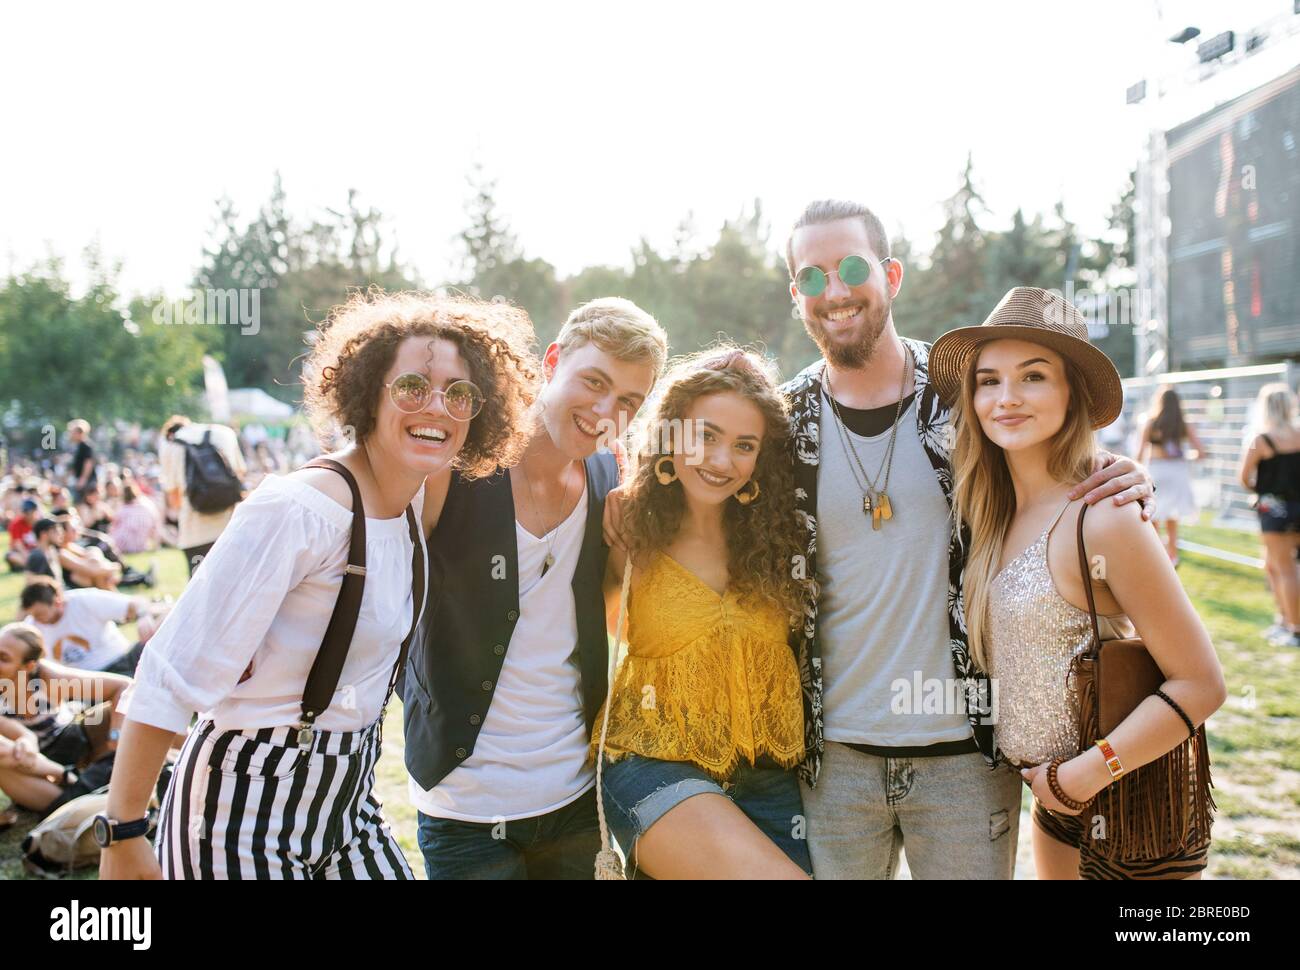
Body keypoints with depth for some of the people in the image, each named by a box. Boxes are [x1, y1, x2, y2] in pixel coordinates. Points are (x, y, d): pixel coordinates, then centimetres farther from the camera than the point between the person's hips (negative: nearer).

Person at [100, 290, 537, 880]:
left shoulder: (420, 503, 0)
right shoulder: (295, 510, -23)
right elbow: (172, 677, -22)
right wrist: (123, 836, -19)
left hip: (345, 804, 7)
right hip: (248, 814, -7)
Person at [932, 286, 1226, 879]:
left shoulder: (1103, 521, -23)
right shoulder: (996, 509, -1)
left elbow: (1200, 685, -20)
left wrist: (1082, 776, -19)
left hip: (1132, 804, -7)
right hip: (1059, 798, 7)